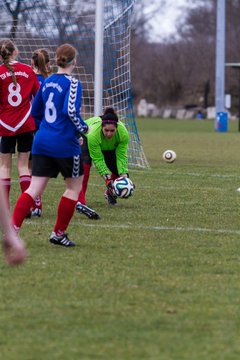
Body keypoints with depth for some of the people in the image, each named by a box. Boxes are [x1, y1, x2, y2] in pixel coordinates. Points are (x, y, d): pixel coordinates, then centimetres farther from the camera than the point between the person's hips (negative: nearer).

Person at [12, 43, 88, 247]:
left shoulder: (47, 82, 11)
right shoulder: (72, 83, -10)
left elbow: (36, 111, 20)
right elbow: (71, 110, -23)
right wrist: (82, 128, -7)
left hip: (42, 142, 6)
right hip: (65, 144, -6)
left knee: (35, 189, 2)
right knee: (74, 186, 13)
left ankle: (12, 228, -16)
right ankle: (59, 233, 15)